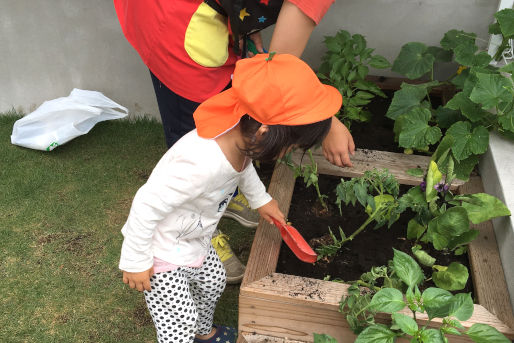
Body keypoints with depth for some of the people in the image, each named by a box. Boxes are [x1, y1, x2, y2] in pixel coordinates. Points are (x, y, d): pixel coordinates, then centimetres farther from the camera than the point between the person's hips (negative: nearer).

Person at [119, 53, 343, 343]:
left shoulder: (240, 137, -17)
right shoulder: (201, 164, -44)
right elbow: (146, 207, -32)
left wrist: (260, 199, 22)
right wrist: (135, 262, -19)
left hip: (195, 240, 9)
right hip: (162, 255, -8)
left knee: (213, 283, 27)